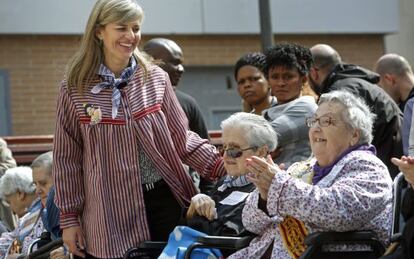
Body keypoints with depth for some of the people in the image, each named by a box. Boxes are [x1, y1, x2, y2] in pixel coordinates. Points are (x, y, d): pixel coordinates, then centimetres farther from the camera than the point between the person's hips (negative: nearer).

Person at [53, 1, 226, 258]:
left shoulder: (156, 79, 3)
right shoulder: (75, 89, -3)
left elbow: (182, 138, 8)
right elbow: (67, 158, 1)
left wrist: (224, 167, -5)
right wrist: (69, 217, 0)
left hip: (163, 201, 2)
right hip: (110, 215, -2)